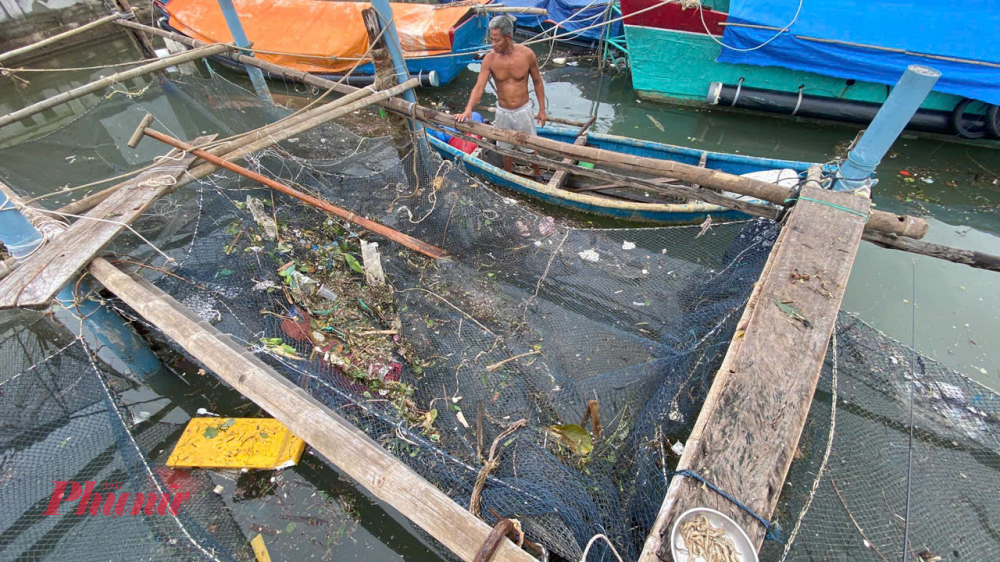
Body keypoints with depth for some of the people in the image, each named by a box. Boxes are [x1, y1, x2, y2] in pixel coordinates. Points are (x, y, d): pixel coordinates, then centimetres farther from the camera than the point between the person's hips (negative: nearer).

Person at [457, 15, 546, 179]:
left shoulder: (527, 54, -17)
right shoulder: (489, 59, -15)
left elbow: (538, 82, -4)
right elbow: (479, 87, -20)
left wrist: (542, 109, -2)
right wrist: (468, 109, -38)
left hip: (523, 110, -1)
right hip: (502, 112, 1)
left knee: (529, 148, 14)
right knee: (506, 148, 18)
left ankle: (537, 176, 39)